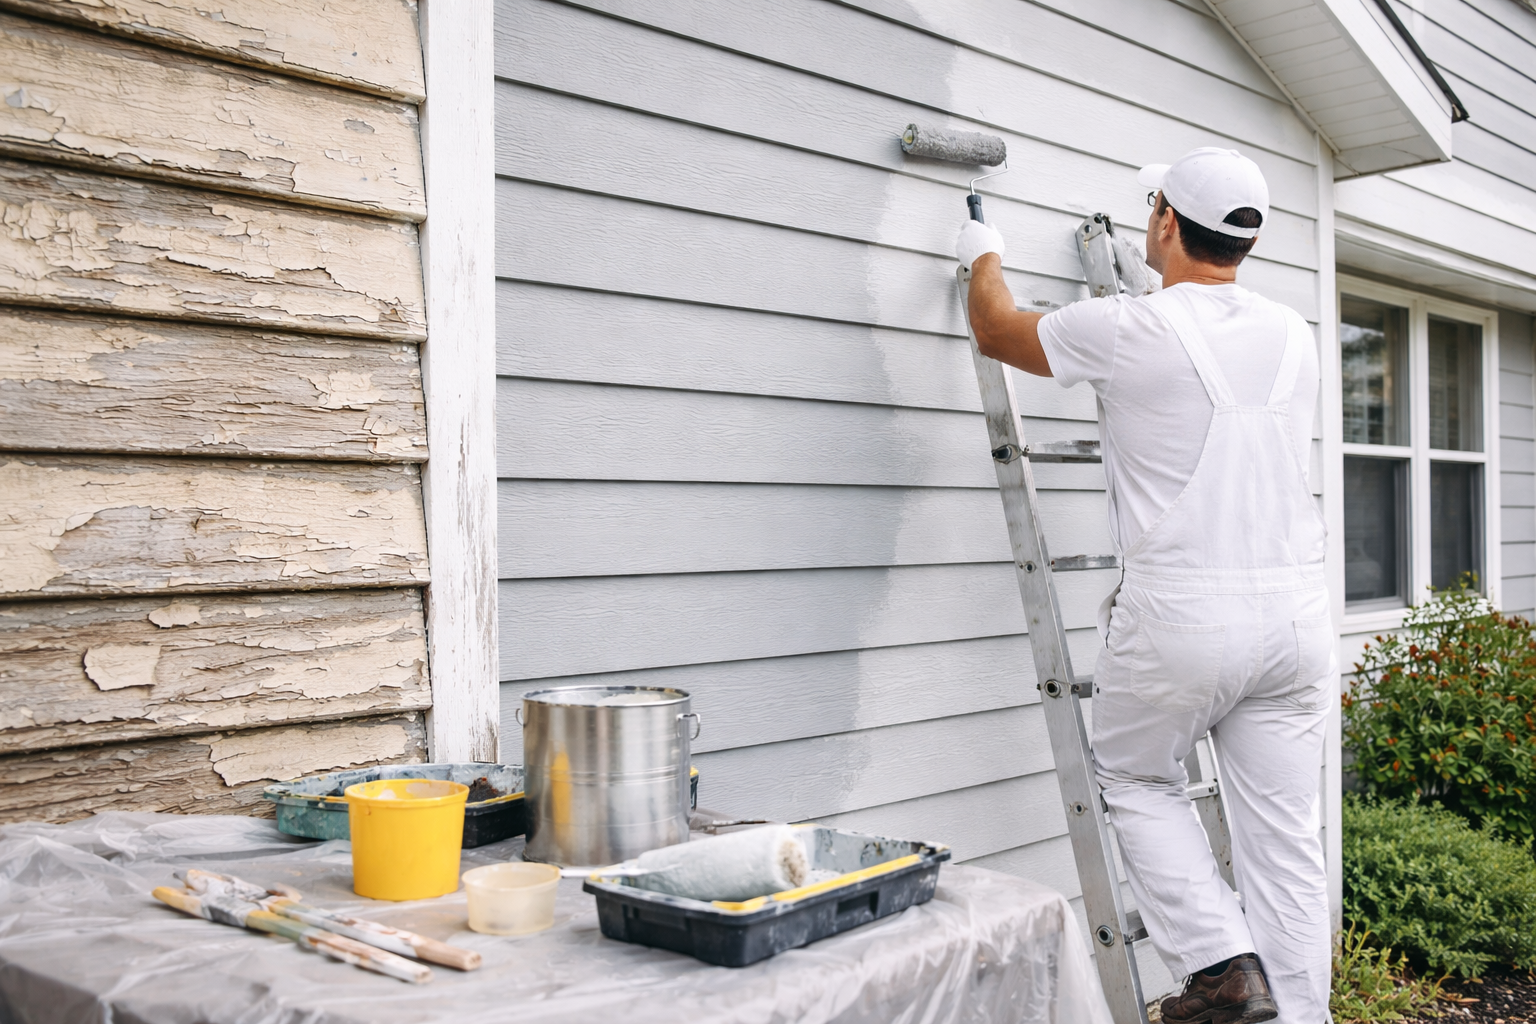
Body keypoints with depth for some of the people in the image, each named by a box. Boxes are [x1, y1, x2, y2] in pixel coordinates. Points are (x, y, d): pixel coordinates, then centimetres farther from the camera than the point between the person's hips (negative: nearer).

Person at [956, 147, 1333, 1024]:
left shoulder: (1126, 330, -8)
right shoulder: (1294, 336, 9)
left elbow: (997, 331, 9)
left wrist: (984, 259, 30)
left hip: (1183, 618, -5)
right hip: (1297, 611, 5)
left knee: (1138, 781, 17)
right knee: (1286, 832, 9)